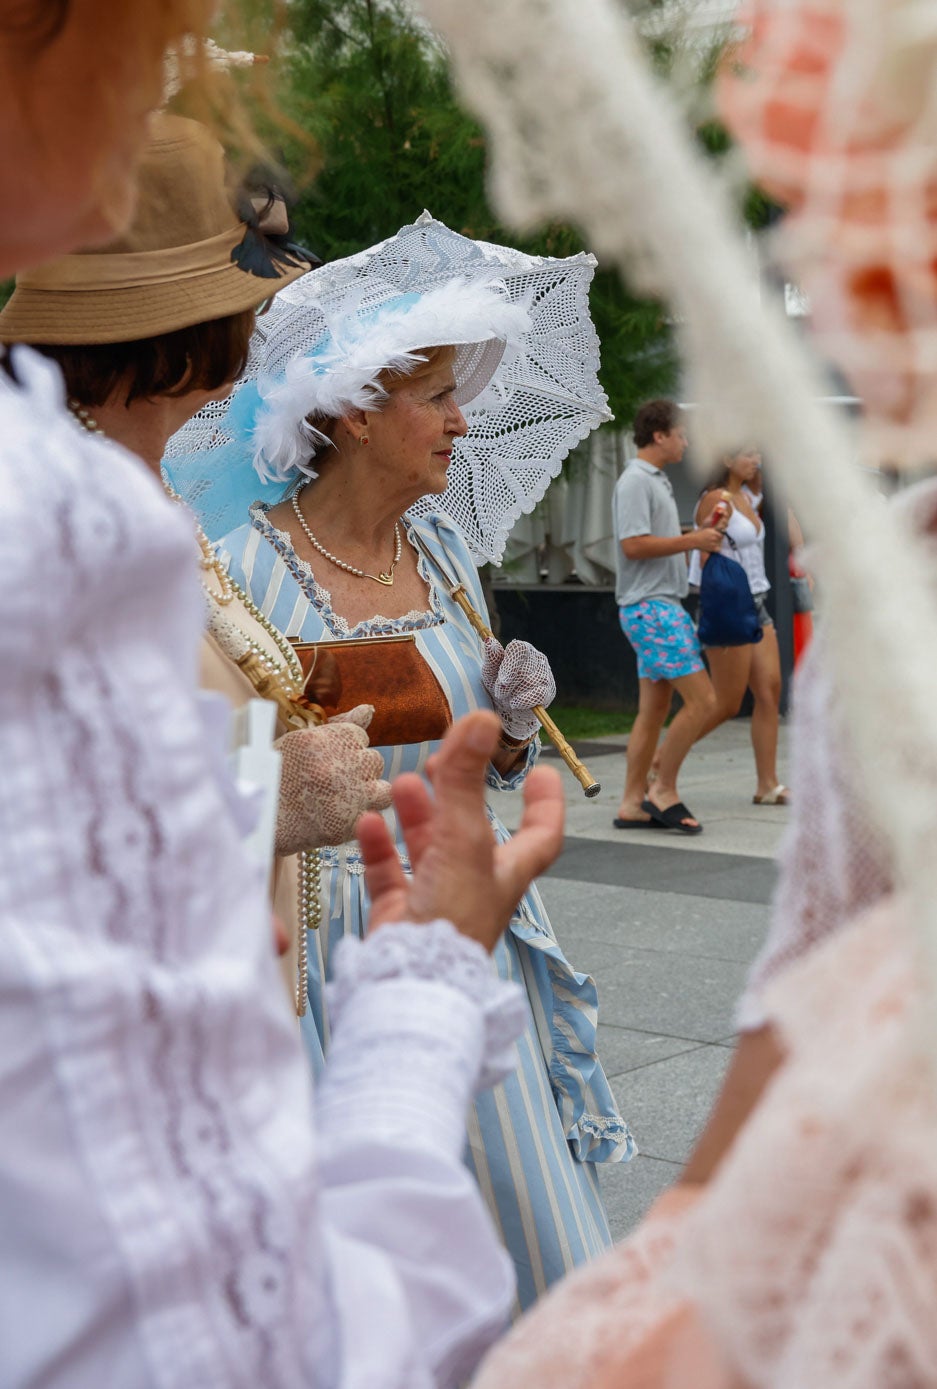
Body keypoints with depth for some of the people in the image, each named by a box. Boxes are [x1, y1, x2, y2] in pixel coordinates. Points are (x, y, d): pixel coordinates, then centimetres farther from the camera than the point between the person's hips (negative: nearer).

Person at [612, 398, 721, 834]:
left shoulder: (656, 481, 19)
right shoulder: (635, 482, -12)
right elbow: (633, 545, -21)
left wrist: (699, 534, 9)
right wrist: (692, 541, -15)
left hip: (660, 605, 10)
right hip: (649, 606, -10)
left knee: (654, 709, 9)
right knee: (701, 701, -11)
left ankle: (632, 804, 12)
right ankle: (664, 791, -3)